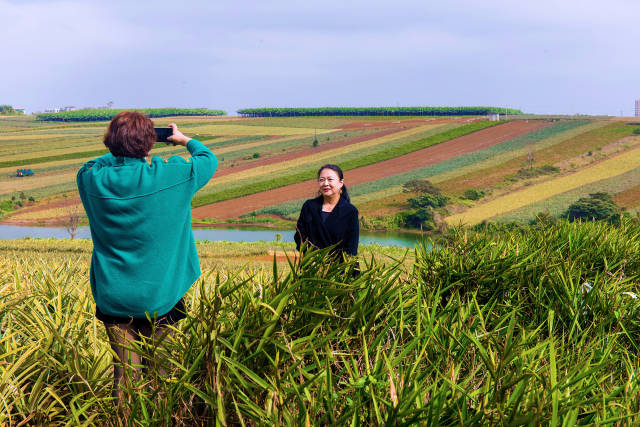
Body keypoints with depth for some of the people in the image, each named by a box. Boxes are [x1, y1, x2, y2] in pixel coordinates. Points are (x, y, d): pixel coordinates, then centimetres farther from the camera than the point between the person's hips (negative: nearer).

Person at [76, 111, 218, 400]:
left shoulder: (92, 179, -8)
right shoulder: (169, 175, -15)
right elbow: (208, 159, 6)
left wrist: (121, 154, 23)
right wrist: (185, 140, 23)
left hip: (113, 297, 2)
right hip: (159, 296, -2)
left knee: (124, 372, 10)